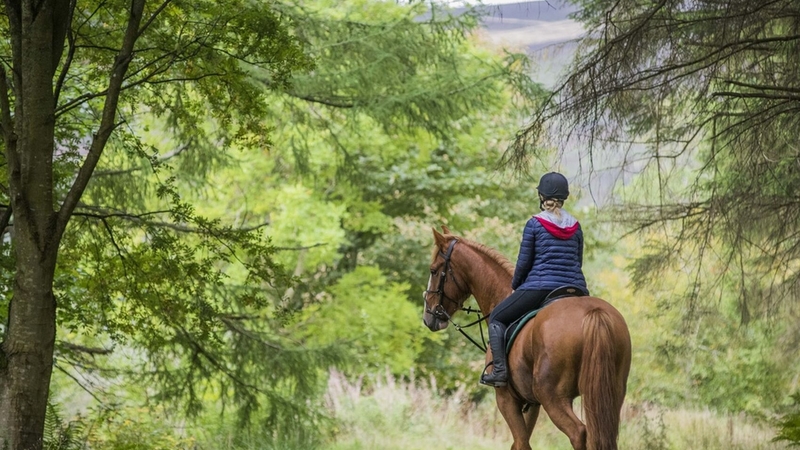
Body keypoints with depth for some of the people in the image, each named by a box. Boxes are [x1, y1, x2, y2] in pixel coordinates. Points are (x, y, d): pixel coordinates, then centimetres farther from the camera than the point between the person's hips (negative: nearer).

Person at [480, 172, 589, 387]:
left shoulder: (535, 224, -3)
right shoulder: (575, 226, 10)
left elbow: (524, 262, -1)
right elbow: (578, 262, 16)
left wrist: (515, 286, 14)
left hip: (540, 287, -4)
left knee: (497, 318, 11)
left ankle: (499, 369, -5)